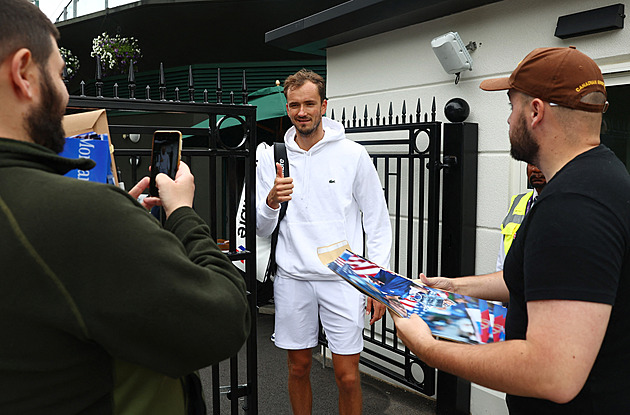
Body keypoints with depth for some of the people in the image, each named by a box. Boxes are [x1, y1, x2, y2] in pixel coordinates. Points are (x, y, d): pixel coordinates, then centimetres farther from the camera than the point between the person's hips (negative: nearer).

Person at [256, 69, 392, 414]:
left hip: (342, 278, -2)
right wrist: (271, 201, -16)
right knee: (298, 368, 13)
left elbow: (378, 221, 1)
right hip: (292, 277, 2)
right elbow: (261, 229, 6)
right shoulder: (270, 158, 4)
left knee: (347, 376, 1)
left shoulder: (353, 155, -2)